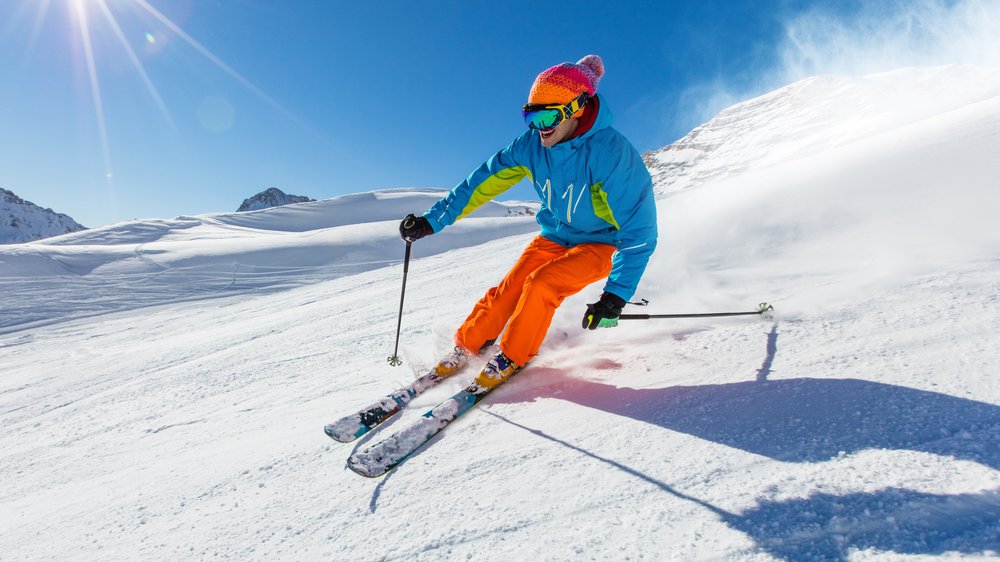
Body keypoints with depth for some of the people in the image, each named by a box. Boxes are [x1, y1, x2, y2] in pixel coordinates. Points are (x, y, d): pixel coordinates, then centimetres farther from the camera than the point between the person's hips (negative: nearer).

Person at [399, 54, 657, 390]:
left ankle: (513, 357, -3)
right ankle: (465, 347, 12)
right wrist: (432, 220, -9)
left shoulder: (612, 153, -29)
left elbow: (639, 232, -27)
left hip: (600, 245, -4)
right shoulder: (532, 144, -14)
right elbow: (484, 181, -7)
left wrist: (616, 295, -34)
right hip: (553, 237, 4)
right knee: (507, 290, -10)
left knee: (540, 284, -26)